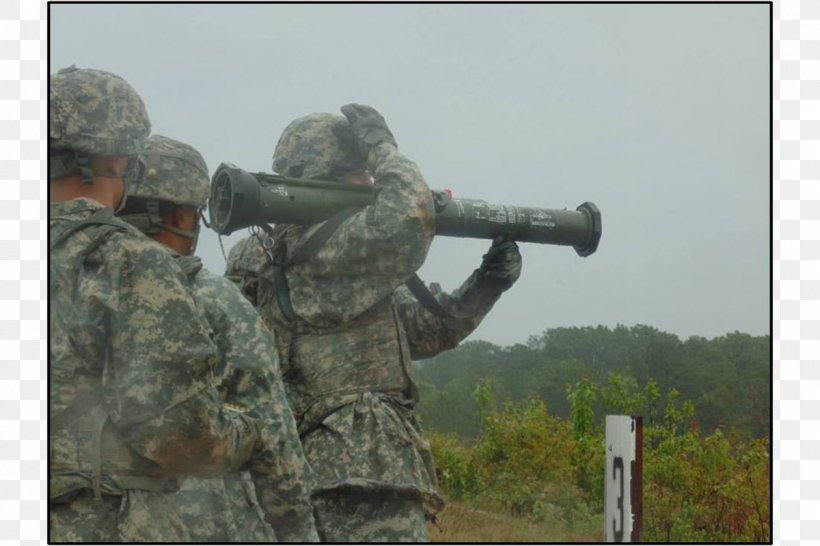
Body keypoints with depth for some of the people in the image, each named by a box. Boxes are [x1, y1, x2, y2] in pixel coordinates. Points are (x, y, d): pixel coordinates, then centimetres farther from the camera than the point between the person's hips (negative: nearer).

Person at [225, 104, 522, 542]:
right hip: (363, 475, -11)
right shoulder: (313, 251, -12)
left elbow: (421, 329, 23)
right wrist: (380, 143, -8)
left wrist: (486, 284, 13)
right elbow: (406, 217, -27)